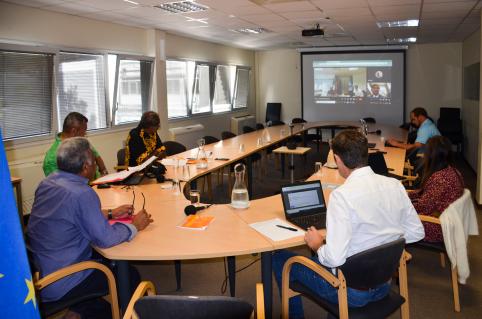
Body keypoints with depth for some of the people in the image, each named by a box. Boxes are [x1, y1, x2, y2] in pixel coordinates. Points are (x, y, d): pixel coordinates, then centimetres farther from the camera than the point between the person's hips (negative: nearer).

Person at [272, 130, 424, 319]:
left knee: (279, 258, 12)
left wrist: (317, 245, -9)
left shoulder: (342, 195, -27)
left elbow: (334, 258, -30)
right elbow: (417, 233, 3)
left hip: (352, 292, -7)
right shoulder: (395, 185, -7)